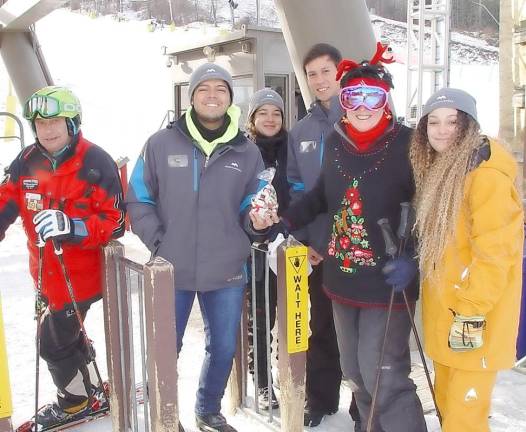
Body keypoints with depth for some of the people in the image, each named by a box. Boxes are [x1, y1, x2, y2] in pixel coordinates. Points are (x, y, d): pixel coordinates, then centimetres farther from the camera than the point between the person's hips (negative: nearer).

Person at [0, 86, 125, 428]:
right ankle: (88, 385, 48)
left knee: (54, 342, 5)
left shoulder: (97, 163, -17)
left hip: (81, 274, -6)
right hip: (47, 275, 7)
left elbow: (116, 222, -19)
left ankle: (73, 402, 33)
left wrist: (71, 226, -33)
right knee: (64, 330, 23)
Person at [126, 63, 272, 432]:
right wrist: (157, 243, -8)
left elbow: (250, 208, 9)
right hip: (171, 271, -2)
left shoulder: (247, 152, 5)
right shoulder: (161, 144, -2)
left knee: (224, 348, 15)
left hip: (228, 273, 2)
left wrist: (256, 220, -14)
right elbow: (139, 200, 2)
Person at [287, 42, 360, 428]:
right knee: (321, 328, 16)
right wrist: (302, 239, 0)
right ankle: (321, 398, 35)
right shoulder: (301, 132, 8)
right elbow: (295, 189, 10)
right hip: (319, 248, 4)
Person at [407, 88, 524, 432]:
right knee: (446, 401, 22)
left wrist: (472, 312, -21)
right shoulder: (438, 170, 9)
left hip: (473, 315, -9)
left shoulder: (487, 175, -20)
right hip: (445, 308, 9)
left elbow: (494, 251, -23)